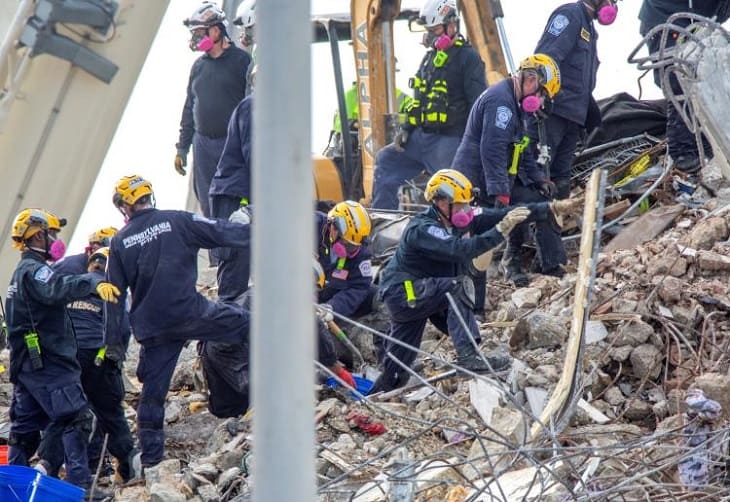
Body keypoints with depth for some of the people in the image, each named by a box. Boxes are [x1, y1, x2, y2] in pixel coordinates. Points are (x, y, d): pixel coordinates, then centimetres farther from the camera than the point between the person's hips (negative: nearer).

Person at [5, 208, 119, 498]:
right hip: (47, 363, -11)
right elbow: (57, 289, -34)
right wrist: (94, 283, -46)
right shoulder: (33, 270, -13)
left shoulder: (23, 272, 22)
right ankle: (79, 484, -20)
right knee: (77, 418, -14)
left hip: (26, 363, 11)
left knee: (26, 426, 13)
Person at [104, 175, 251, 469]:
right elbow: (221, 232, -3)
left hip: (152, 328, 3)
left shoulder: (120, 243, 7)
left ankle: (150, 459, 14)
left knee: (152, 393, 10)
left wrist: (114, 343, 12)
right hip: (189, 312, -3)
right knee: (244, 323, 11)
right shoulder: (176, 222, -2)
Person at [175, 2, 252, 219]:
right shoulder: (198, 66, 15)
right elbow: (189, 109, 22)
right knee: (208, 207, 7)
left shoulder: (241, 60, -4)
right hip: (203, 144, 6)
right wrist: (182, 148, 19)